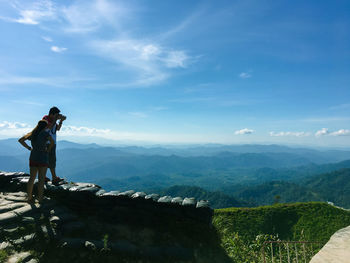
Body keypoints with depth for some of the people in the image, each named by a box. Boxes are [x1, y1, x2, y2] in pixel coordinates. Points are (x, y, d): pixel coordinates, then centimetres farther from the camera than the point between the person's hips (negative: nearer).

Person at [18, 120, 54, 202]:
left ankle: (29, 197, 20)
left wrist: (29, 148, 9)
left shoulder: (32, 133, 7)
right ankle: (40, 198, 9)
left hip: (33, 158, 6)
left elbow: (20, 140, 13)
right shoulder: (45, 133, -10)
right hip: (42, 158, -5)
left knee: (32, 178, 14)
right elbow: (52, 141, -26)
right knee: (41, 179, 3)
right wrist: (48, 150, -10)